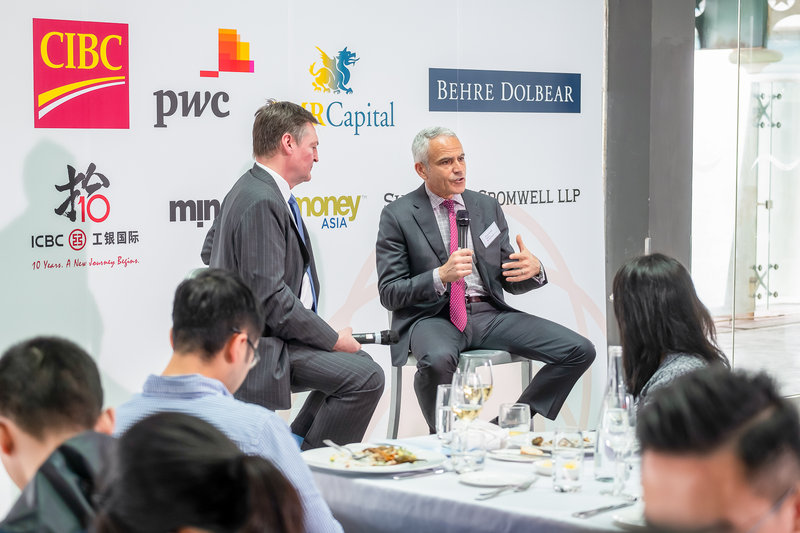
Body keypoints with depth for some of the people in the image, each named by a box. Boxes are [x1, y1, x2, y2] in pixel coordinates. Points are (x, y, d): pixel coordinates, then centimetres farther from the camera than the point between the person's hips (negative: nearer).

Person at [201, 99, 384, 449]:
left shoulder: (249, 190, 13)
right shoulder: (262, 203, -21)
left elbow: (210, 252, 28)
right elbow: (270, 297, -25)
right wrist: (333, 339, -17)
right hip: (264, 347, -11)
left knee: (357, 360, 18)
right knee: (366, 378, -20)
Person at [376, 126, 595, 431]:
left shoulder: (487, 207, 14)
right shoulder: (398, 216, 1)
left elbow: (510, 282, 16)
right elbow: (389, 294, -5)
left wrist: (533, 270, -9)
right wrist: (441, 276, -21)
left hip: (488, 313, 5)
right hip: (433, 316, -4)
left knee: (580, 351, -12)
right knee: (438, 359, -41)